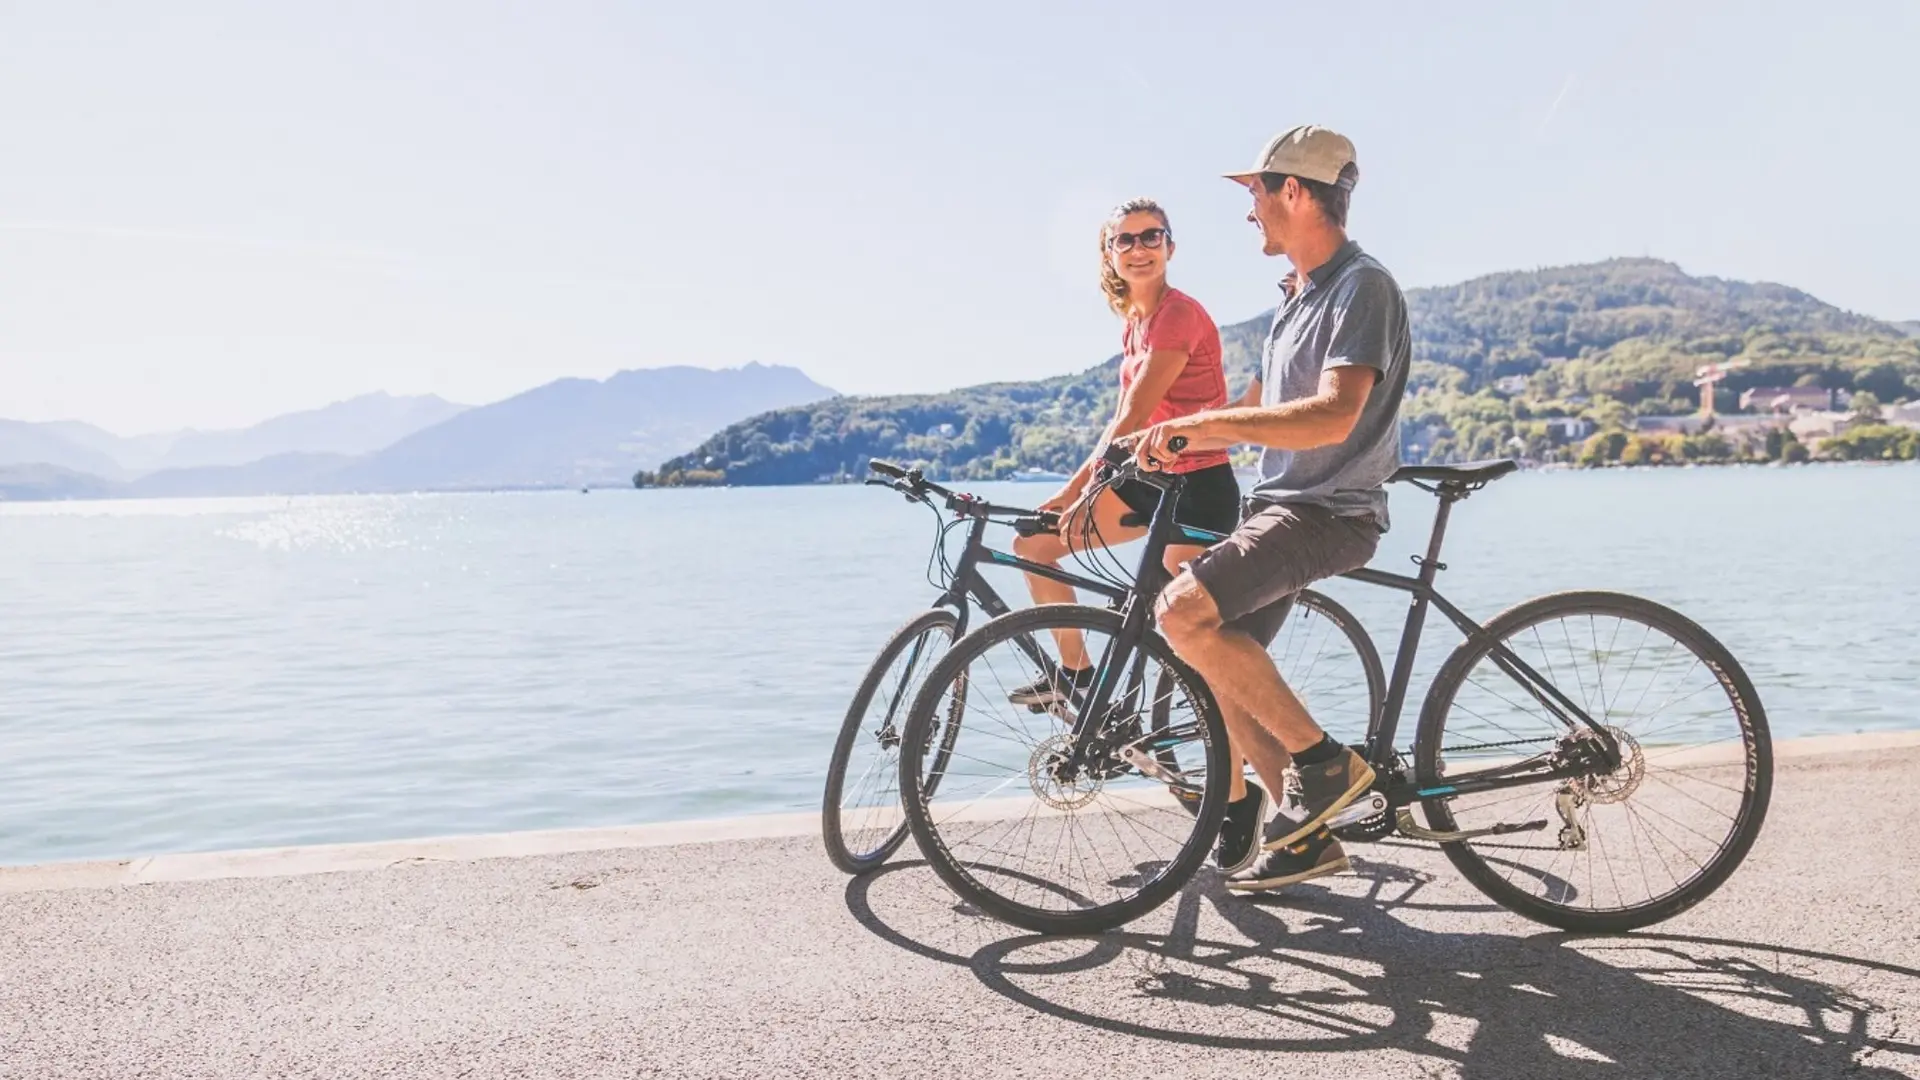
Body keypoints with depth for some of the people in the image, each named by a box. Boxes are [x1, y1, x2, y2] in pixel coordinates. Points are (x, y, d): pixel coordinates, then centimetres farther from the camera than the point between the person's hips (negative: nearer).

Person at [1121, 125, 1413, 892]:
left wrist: (1200, 422, -28)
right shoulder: (1296, 296, 17)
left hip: (1327, 512, -10)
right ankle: (1307, 836, 18)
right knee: (1225, 671, 8)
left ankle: (1324, 762, -12)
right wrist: (1184, 441, 11)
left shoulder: (1363, 287, -14)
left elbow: (1332, 417, -28)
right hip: (1278, 505, 10)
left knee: (1182, 611, -26)